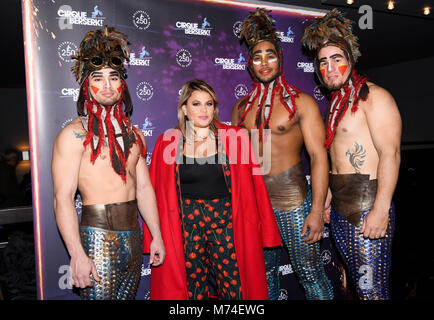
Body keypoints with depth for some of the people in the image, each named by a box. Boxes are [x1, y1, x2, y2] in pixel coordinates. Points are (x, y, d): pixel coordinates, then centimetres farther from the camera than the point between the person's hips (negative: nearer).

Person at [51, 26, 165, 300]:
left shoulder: (133, 134, 11)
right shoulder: (74, 134, -7)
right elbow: (63, 198, -13)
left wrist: (157, 236, 12)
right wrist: (77, 254, -19)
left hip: (133, 235, 6)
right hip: (98, 235, -6)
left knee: (127, 296, 14)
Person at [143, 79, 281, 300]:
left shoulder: (234, 138, 0)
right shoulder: (168, 142, 0)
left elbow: (251, 186, 2)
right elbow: (158, 194, 3)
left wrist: (261, 230, 2)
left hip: (226, 223, 0)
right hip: (187, 224, 0)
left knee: (234, 289, 2)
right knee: (193, 289, 10)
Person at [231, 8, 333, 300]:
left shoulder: (301, 102, -4)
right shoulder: (241, 107, 8)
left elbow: (318, 155, -9)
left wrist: (317, 210, -16)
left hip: (293, 202, -4)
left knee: (310, 274, 4)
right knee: (264, 275, 15)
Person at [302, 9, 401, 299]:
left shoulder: (373, 96, -9)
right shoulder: (338, 102, 17)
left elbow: (390, 154, -18)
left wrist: (381, 210, -23)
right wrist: (329, 197, 18)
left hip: (367, 209, -8)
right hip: (340, 210, 8)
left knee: (372, 288, -3)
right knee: (358, 282, 16)